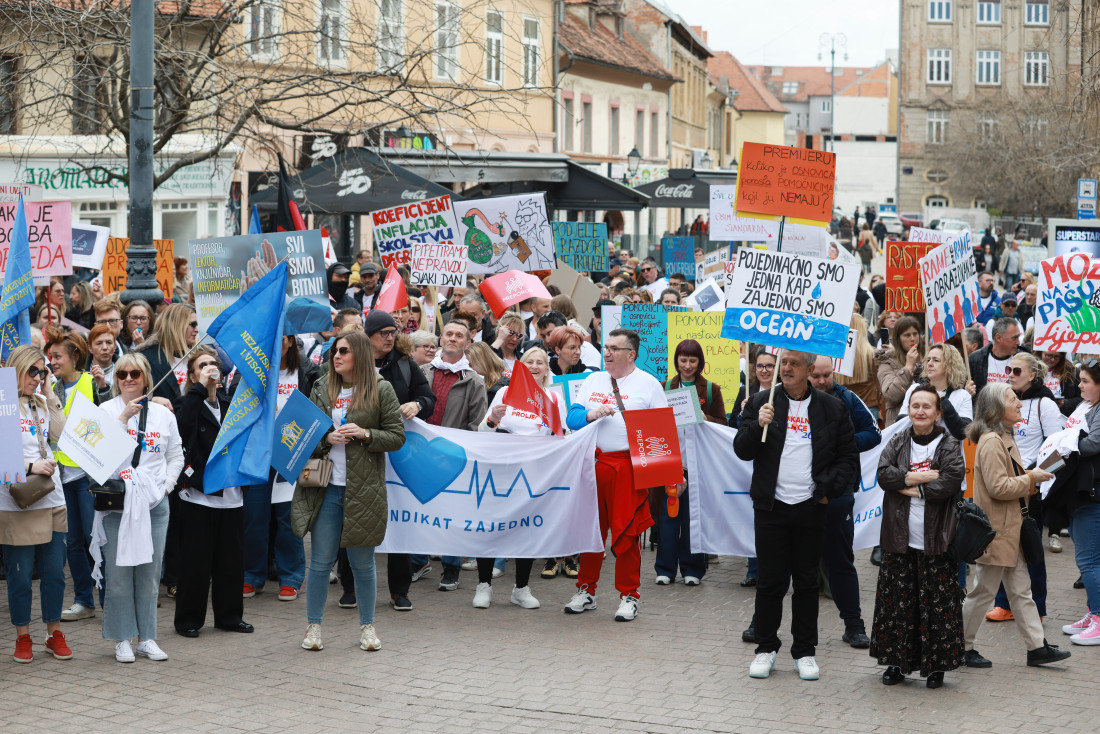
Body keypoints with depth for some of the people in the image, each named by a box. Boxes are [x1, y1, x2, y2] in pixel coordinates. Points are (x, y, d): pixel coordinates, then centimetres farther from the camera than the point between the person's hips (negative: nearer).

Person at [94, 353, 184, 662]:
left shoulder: (163, 414, 11)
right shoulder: (107, 410, 1)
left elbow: (176, 455, 16)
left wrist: (167, 484, 3)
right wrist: (124, 417, -16)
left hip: (154, 501, 3)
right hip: (116, 500, -3)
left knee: (149, 572, 6)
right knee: (119, 571, -2)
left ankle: (147, 638, 14)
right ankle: (122, 640, 8)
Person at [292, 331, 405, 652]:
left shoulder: (380, 390, 0)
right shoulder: (322, 388, 9)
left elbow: (397, 436, -1)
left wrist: (365, 434, -16)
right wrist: (325, 438, -7)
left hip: (363, 489, -2)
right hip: (326, 488, 2)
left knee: (362, 562, 7)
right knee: (320, 561, 4)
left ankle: (367, 626, 21)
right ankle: (313, 626, 14)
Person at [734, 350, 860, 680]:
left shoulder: (832, 409, 5)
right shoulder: (761, 402, 5)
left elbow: (849, 458, 8)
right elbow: (742, 451, 1)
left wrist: (829, 489, -5)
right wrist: (758, 426, -17)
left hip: (811, 508, 0)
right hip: (771, 505, 0)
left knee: (807, 582, 7)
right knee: (770, 580, 3)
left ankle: (805, 652, 16)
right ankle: (766, 648, 16)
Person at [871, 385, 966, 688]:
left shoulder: (949, 445, 0)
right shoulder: (898, 443, 9)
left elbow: (951, 480, -15)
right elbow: (883, 473, -7)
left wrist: (914, 489, -13)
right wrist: (919, 477, -16)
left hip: (936, 540, -3)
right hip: (900, 538, 3)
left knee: (938, 602, -1)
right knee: (897, 600, 6)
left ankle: (936, 666, 9)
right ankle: (897, 662, 16)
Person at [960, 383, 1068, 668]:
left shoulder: (1004, 439, 14)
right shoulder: (991, 442, -19)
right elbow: (998, 487, -24)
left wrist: (1031, 478, 7)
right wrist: (1031, 478, -14)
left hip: (1010, 529, 10)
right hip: (995, 530, -10)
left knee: (1021, 590, 10)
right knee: (983, 591, 0)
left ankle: (1037, 647, 13)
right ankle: (961, 648, 11)